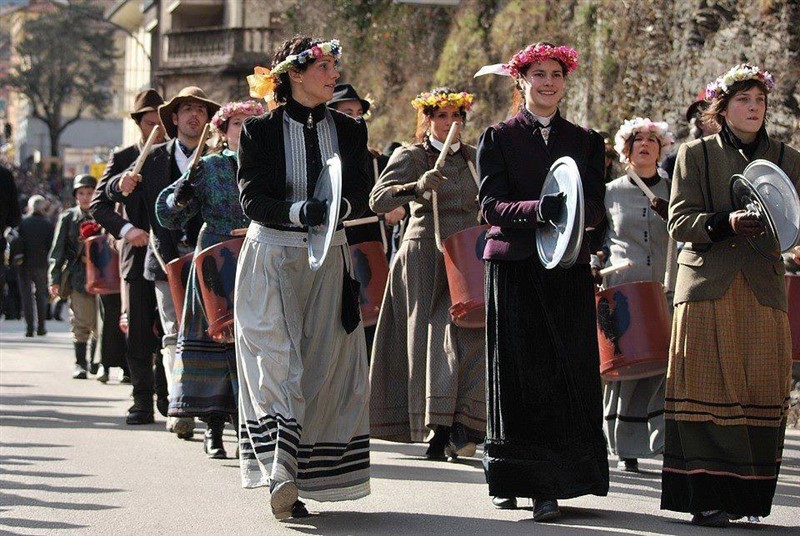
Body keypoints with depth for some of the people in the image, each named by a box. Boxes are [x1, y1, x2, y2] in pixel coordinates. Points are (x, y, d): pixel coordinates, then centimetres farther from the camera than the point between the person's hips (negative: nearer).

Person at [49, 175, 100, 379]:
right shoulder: (68, 218, 8)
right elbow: (58, 250, 7)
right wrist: (54, 279, 1)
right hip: (78, 276, -1)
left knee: (101, 323, 1)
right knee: (82, 323, -4)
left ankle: (95, 362, 15)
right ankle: (80, 363, 3)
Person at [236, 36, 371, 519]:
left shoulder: (349, 130, 8)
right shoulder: (260, 131, 0)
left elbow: (361, 197, 4)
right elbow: (252, 200, -7)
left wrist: (337, 207, -19)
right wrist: (301, 212, -25)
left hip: (328, 262, 3)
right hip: (272, 259, -3)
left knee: (322, 369, 1)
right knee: (277, 362, -15)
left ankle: (302, 474, 10)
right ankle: (280, 476, -24)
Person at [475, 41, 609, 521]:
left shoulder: (586, 141, 13)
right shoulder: (498, 138, 6)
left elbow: (596, 209, 4)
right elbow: (492, 205, -4)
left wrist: (568, 211, -19)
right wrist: (537, 210, -23)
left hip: (568, 271, 2)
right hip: (513, 268, -1)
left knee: (567, 372, -5)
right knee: (517, 373, -1)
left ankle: (550, 486, -4)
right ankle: (513, 480, 7)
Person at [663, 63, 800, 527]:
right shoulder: (696, 155, 8)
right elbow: (679, 220, 0)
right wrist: (727, 223, -17)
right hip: (708, 286, -2)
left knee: (762, 392, -3)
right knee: (711, 390, -7)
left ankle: (748, 496, 4)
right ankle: (707, 497, -6)